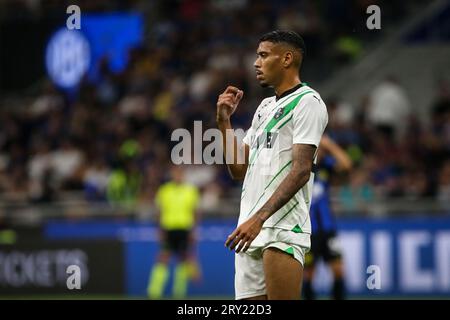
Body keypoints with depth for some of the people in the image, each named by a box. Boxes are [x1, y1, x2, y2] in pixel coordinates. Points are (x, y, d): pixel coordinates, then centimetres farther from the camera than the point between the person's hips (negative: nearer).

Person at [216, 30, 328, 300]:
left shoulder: (308, 102, -5)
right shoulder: (265, 107, 22)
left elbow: (301, 170, -16)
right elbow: (239, 170, 23)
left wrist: (259, 218, -24)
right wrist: (224, 121, 11)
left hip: (283, 228, -8)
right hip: (251, 228, 8)